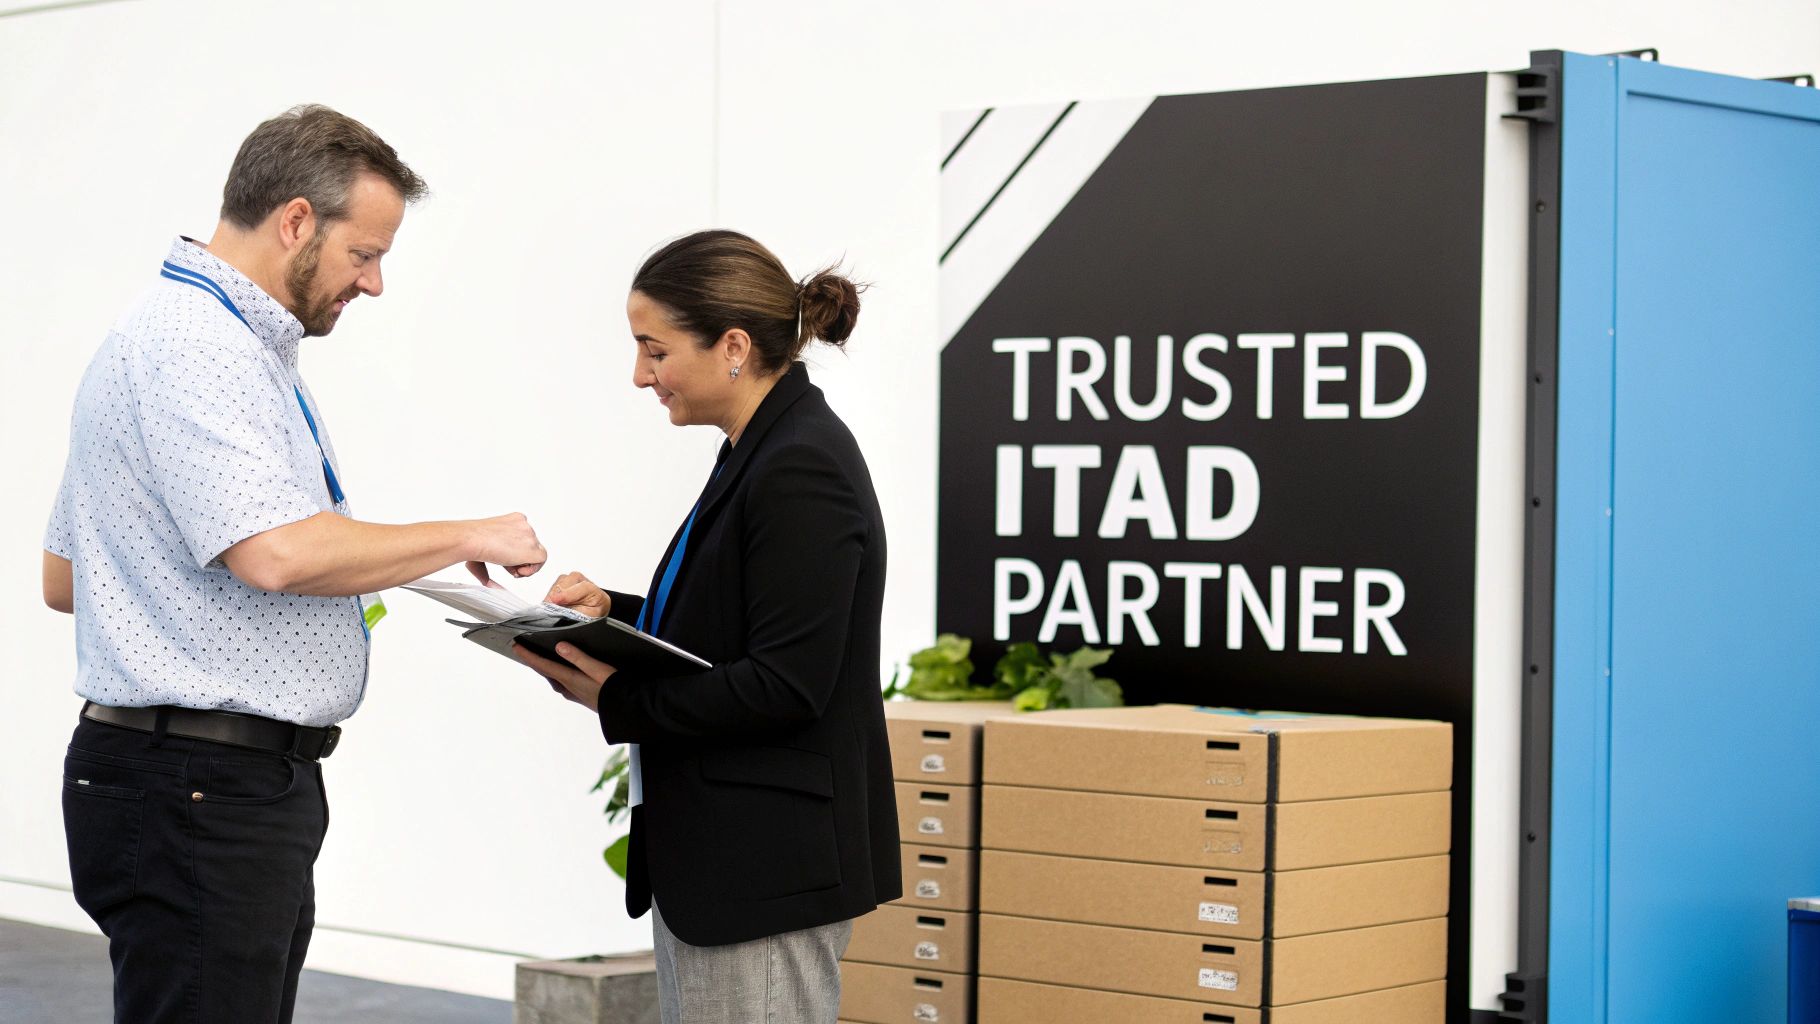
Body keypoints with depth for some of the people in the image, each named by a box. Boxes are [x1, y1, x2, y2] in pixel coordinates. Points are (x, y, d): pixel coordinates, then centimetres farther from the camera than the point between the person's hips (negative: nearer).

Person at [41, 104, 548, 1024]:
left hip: (244, 784, 11)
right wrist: (468, 538, -15)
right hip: (196, 788, -11)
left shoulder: (226, 341, 19)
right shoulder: (194, 344, -14)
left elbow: (64, 578, 23)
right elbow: (274, 552, -28)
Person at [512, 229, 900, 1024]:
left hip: (768, 864, -10)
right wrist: (614, 613, 8)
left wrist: (619, 702, -17)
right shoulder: (763, 452, 13)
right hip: (716, 858, 10)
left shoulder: (801, 469, -18)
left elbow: (786, 685, -22)